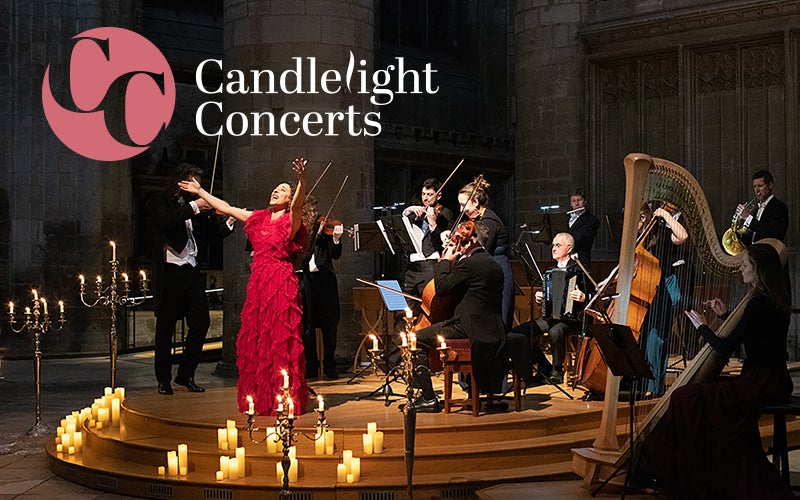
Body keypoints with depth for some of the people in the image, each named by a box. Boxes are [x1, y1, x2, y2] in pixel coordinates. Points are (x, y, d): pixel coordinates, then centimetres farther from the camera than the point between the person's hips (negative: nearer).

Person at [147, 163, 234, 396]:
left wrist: (229, 221, 3)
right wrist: (194, 208, -18)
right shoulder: (159, 202, -1)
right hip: (169, 271, -6)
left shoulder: (193, 206, 16)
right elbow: (167, 221, -22)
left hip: (191, 269, 6)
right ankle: (164, 379, 12)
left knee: (201, 322, 2)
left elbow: (206, 234, 17)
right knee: (166, 326, 1)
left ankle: (186, 374, 14)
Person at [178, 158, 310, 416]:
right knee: (255, 339, 6)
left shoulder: (291, 220, -1)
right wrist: (200, 191, 31)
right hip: (257, 282, 6)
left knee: (281, 340, -5)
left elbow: (298, 203, -22)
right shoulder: (258, 218, 16)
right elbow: (226, 208, 26)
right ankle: (260, 397, 14)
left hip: (281, 284, -6)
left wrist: (302, 180, -41)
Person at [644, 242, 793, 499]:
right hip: (772, 381, 10)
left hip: (762, 383, -10)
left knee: (686, 398, -14)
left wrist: (702, 326, -1)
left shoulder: (759, 304, -18)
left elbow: (725, 348, -16)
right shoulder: (773, 299, 13)